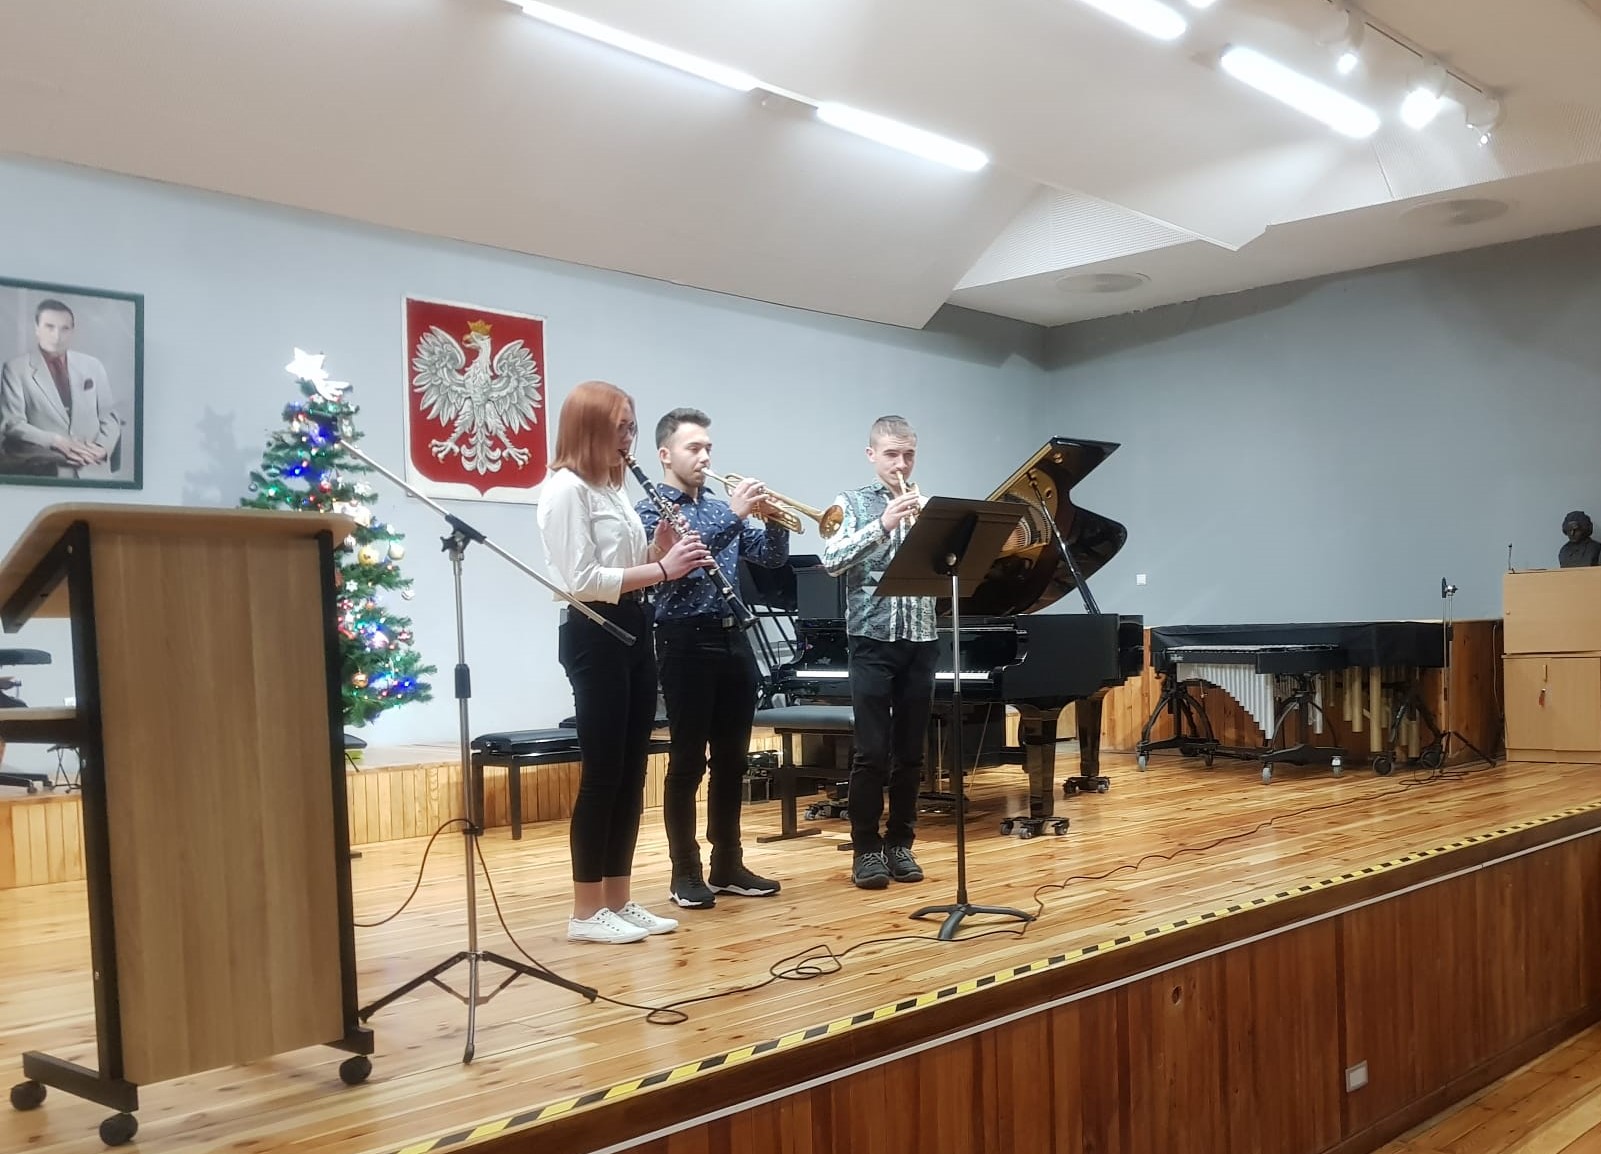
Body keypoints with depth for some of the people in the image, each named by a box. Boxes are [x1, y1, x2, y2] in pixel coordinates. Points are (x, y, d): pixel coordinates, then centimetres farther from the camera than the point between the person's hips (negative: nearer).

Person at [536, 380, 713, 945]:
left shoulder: (611, 487, 17)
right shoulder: (565, 489, -12)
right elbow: (583, 580, -21)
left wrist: (663, 549, -1)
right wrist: (662, 567, -20)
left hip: (632, 632, 9)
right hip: (594, 637, -9)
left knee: (631, 772, 10)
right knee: (601, 773, -5)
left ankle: (620, 900, 18)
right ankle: (586, 912, 4)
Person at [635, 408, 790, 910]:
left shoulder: (721, 508, 17)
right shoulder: (650, 510, -2)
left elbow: (771, 557, 12)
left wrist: (776, 521, -7)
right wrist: (733, 516, -22)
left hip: (733, 638, 6)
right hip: (686, 641, -6)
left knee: (732, 758, 10)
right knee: (687, 761, -2)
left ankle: (728, 864, 19)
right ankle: (685, 873, 7)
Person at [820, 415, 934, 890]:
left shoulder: (928, 506, 11)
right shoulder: (853, 503, 3)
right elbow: (831, 560, -12)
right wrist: (883, 524, -22)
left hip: (920, 640, 3)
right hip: (872, 640, -3)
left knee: (910, 752, 8)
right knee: (871, 751, -3)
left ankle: (900, 844, 18)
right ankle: (866, 849, 7)